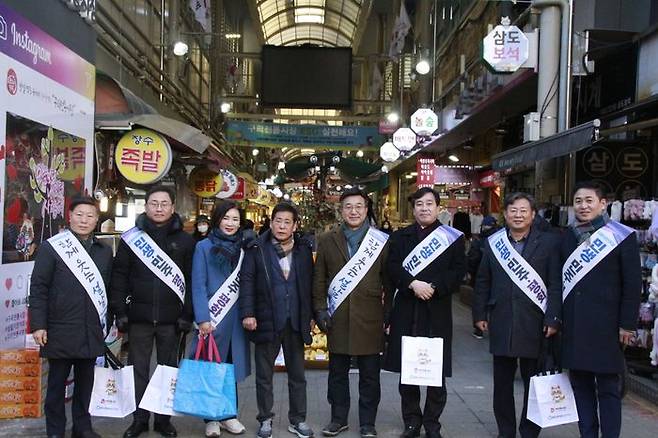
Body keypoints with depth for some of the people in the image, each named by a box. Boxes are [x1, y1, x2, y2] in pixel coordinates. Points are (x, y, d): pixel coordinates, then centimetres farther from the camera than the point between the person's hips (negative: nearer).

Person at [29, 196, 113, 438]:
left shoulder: (104, 251, 9)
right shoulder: (52, 247, -4)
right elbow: (38, 288, -6)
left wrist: (108, 324, 12)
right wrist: (38, 324, -10)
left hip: (92, 332, 4)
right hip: (60, 331, -3)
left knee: (85, 381, 13)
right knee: (57, 382, 7)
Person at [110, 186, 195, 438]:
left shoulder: (184, 240, 3)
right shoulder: (131, 237, 3)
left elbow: (191, 280, 1)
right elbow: (119, 276, 2)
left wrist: (187, 315, -5)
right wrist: (120, 312, -4)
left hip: (171, 319, 0)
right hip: (139, 317, 0)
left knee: (168, 370, 10)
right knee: (138, 369, 8)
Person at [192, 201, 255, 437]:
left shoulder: (244, 247, 9)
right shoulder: (204, 247, -2)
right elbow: (198, 285, -7)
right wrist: (202, 318, -15)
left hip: (237, 318, 3)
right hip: (212, 318, -3)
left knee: (232, 367, 10)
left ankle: (229, 415, 23)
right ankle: (211, 418, 18)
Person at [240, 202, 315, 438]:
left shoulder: (304, 249, 6)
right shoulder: (257, 249, -3)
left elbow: (309, 283, 8)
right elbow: (247, 281, -6)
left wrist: (310, 315, 7)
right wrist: (247, 313, -13)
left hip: (296, 322, 2)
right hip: (267, 321, -2)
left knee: (297, 374, 11)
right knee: (264, 374, 10)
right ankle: (265, 419, 24)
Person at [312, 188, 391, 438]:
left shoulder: (382, 241, 1)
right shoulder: (327, 240, 6)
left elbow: (389, 281, 3)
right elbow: (319, 279, 7)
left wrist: (389, 314, -1)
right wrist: (320, 310, 0)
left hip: (369, 318, -1)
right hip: (337, 318, 2)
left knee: (370, 375, 7)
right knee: (337, 373, 12)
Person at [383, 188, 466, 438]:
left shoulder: (452, 237, 6)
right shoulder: (400, 237, 11)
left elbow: (458, 271, -2)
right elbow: (393, 267, 0)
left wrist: (433, 287, -15)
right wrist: (413, 283, -16)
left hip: (437, 312, -1)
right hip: (407, 311, 2)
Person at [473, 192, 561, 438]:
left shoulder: (548, 243, 0)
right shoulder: (492, 243, 7)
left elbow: (555, 284, -3)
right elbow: (482, 282, 10)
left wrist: (553, 319, -9)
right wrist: (480, 314, 6)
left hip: (534, 324, -2)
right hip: (501, 323, 2)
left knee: (534, 381, 7)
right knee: (502, 381, 10)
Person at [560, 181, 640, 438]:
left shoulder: (622, 236, -3)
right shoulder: (567, 237, 10)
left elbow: (633, 284, -4)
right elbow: (559, 280, 10)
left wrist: (627, 324, -7)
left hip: (605, 326, -4)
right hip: (574, 326, 4)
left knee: (608, 387, 3)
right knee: (580, 384, 11)